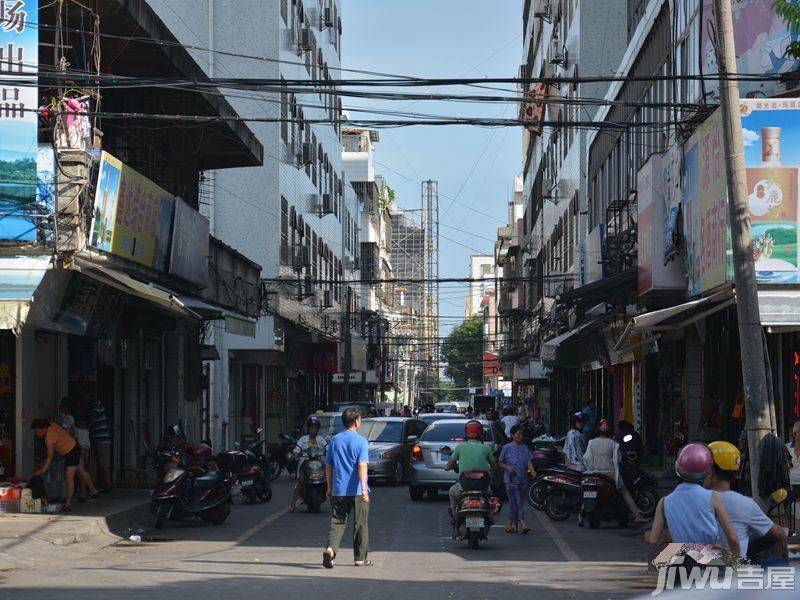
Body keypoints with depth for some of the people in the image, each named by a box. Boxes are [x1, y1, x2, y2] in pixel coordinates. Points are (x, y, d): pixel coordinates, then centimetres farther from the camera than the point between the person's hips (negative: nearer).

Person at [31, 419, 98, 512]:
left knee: (69, 478, -7)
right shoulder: (51, 426, -9)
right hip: (74, 448, 10)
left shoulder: (50, 436, -31)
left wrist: (42, 470, -23)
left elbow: (50, 457, -28)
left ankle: (68, 504, -4)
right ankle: (93, 490, 42)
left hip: (72, 453, -10)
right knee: (81, 471, 25)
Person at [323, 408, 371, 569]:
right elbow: (362, 465, -18)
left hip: (338, 490, 3)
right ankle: (360, 558, 14)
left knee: (337, 521, 6)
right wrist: (364, 488, -22)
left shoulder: (334, 440, 7)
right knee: (360, 524, 8)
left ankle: (330, 548, -19)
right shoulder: (360, 441, -7)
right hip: (357, 490, -3)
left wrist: (330, 487, 19)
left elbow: (328, 466, 10)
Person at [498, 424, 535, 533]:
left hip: (523, 480, 5)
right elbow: (500, 462, 5)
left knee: (514, 502, 10)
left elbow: (529, 461, 1)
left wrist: (532, 470, -18)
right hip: (511, 479, -4)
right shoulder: (507, 448, 0)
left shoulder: (525, 448, 11)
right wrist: (507, 468, -14)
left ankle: (509, 525, 17)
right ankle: (522, 523, -16)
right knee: (517, 502, -10)